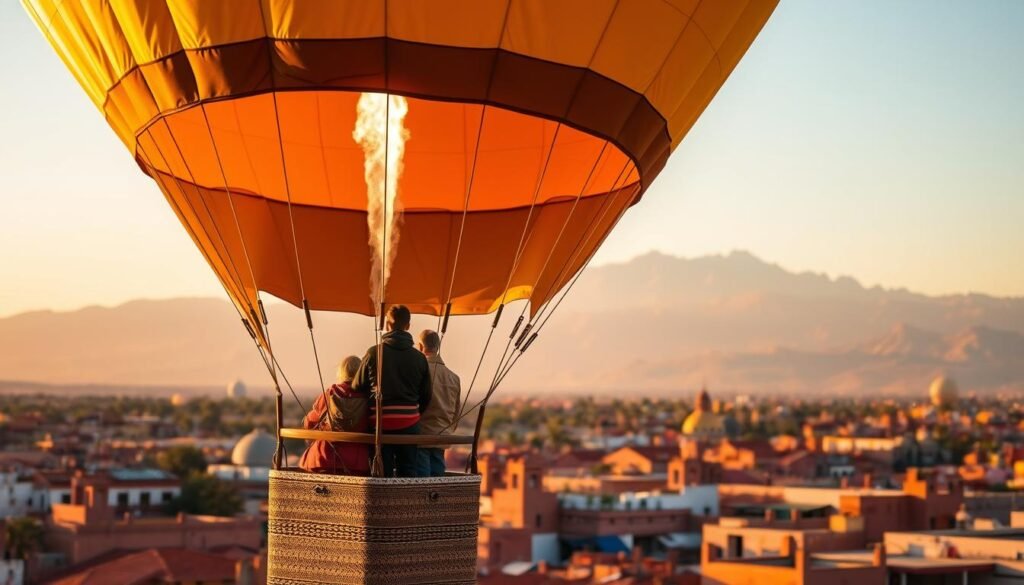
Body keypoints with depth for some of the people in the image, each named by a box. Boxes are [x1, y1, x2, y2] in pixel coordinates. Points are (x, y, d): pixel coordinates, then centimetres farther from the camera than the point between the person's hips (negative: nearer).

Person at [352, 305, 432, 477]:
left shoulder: (374, 353, -4)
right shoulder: (419, 358, 3)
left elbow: (358, 387, 2)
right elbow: (426, 395, 8)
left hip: (380, 422, -1)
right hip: (409, 423, 2)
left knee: (383, 473, 2)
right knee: (407, 471, 8)